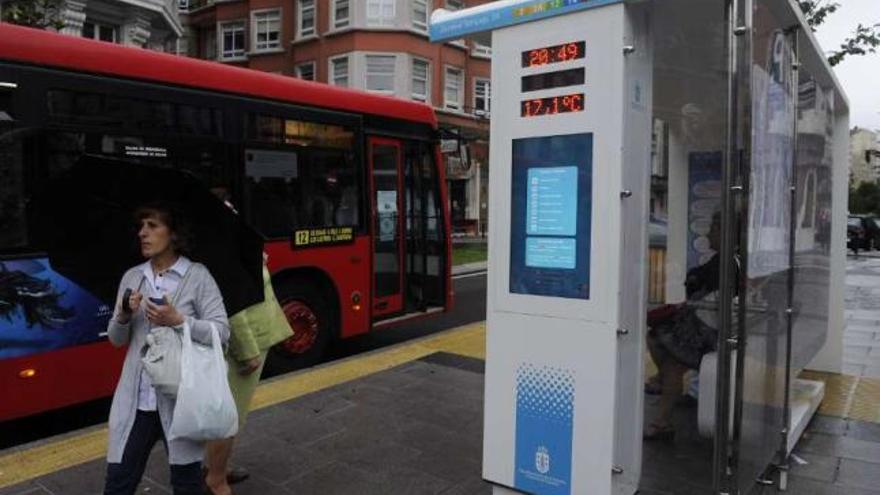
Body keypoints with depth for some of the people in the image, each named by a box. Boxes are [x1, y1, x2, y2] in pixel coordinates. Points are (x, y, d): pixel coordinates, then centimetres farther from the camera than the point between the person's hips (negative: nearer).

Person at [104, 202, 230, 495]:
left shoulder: (198, 276, -5)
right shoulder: (132, 277, 8)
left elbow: (222, 332, -10)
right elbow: (117, 340, 12)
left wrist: (178, 321, -22)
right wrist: (123, 317, -8)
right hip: (136, 399, 4)